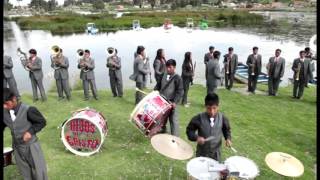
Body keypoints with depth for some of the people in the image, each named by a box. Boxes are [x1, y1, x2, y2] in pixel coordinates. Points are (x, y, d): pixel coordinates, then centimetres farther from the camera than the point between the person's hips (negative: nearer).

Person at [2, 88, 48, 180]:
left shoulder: (28, 110, -21)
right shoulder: (4, 112, -6)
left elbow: (42, 122, -10)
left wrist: (31, 131, -21)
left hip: (31, 146, -5)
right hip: (17, 147, 5)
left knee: (38, 170, 9)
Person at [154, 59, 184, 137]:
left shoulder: (177, 78, -11)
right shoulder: (164, 75, 8)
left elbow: (180, 91, -16)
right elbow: (158, 85, 18)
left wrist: (175, 102, -23)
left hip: (171, 103, -6)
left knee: (173, 120, -3)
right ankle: (163, 131, 41)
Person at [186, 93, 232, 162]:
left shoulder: (222, 118, -10)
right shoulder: (199, 118, -18)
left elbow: (226, 129, 8)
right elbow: (189, 130, -7)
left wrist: (228, 139, -9)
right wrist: (196, 137, -24)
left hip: (216, 153, 2)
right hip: (202, 153, -2)